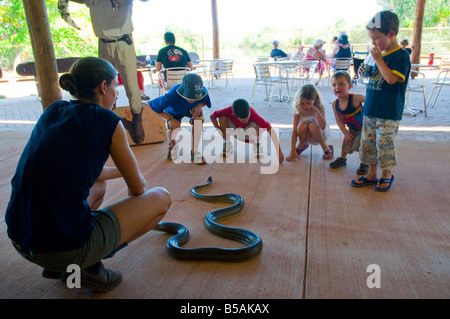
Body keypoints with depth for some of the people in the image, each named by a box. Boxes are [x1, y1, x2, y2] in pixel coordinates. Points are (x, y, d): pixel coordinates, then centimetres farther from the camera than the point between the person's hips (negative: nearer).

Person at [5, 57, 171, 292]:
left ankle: (59, 265, 19)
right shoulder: (107, 122, -9)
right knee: (161, 198, 7)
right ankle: (91, 266, 3)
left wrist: (121, 172, 35)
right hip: (65, 246, -7)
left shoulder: (52, 112, 10)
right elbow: (138, 188, 1)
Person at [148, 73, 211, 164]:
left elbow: (205, 102, -10)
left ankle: (194, 151, -13)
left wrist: (199, 106, -35)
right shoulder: (172, 96, -43)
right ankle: (172, 145, 22)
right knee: (173, 129, -21)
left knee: (198, 120, -31)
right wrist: (169, 119, -33)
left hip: (192, 109, 1)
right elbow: (152, 106, -30)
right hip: (175, 112, -1)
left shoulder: (203, 91, -35)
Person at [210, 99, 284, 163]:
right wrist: (220, 130, -29)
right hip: (233, 130, 1)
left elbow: (270, 130, -40)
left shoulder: (253, 113, -36)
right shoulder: (229, 111, -34)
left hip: (248, 131, -1)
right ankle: (227, 145, -7)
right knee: (222, 118, -29)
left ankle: (257, 146, -6)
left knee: (259, 124, -35)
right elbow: (212, 116, -17)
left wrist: (279, 152, -45)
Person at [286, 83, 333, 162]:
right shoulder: (298, 112, -19)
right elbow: (294, 132, -23)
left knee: (313, 125, -34)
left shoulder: (320, 108, -21)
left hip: (320, 134, -1)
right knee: (303, 125, -32)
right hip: (306, 136, 1)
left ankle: (326, 148, -9)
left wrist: (317, 111, -46)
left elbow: (323, 127, -35)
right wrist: (293, 152, -29)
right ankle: (301, 145, 1)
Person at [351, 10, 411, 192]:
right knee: (368, 143, 11)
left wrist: (378, 59, -20)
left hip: (388, 114, -8)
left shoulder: (401, 56, -11)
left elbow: (391, 79, -24)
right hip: (370, 110, 8)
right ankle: (372, 175, 23)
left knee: (385, 144, 0)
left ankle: (387, 175, 19)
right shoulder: (380, 54, 13)